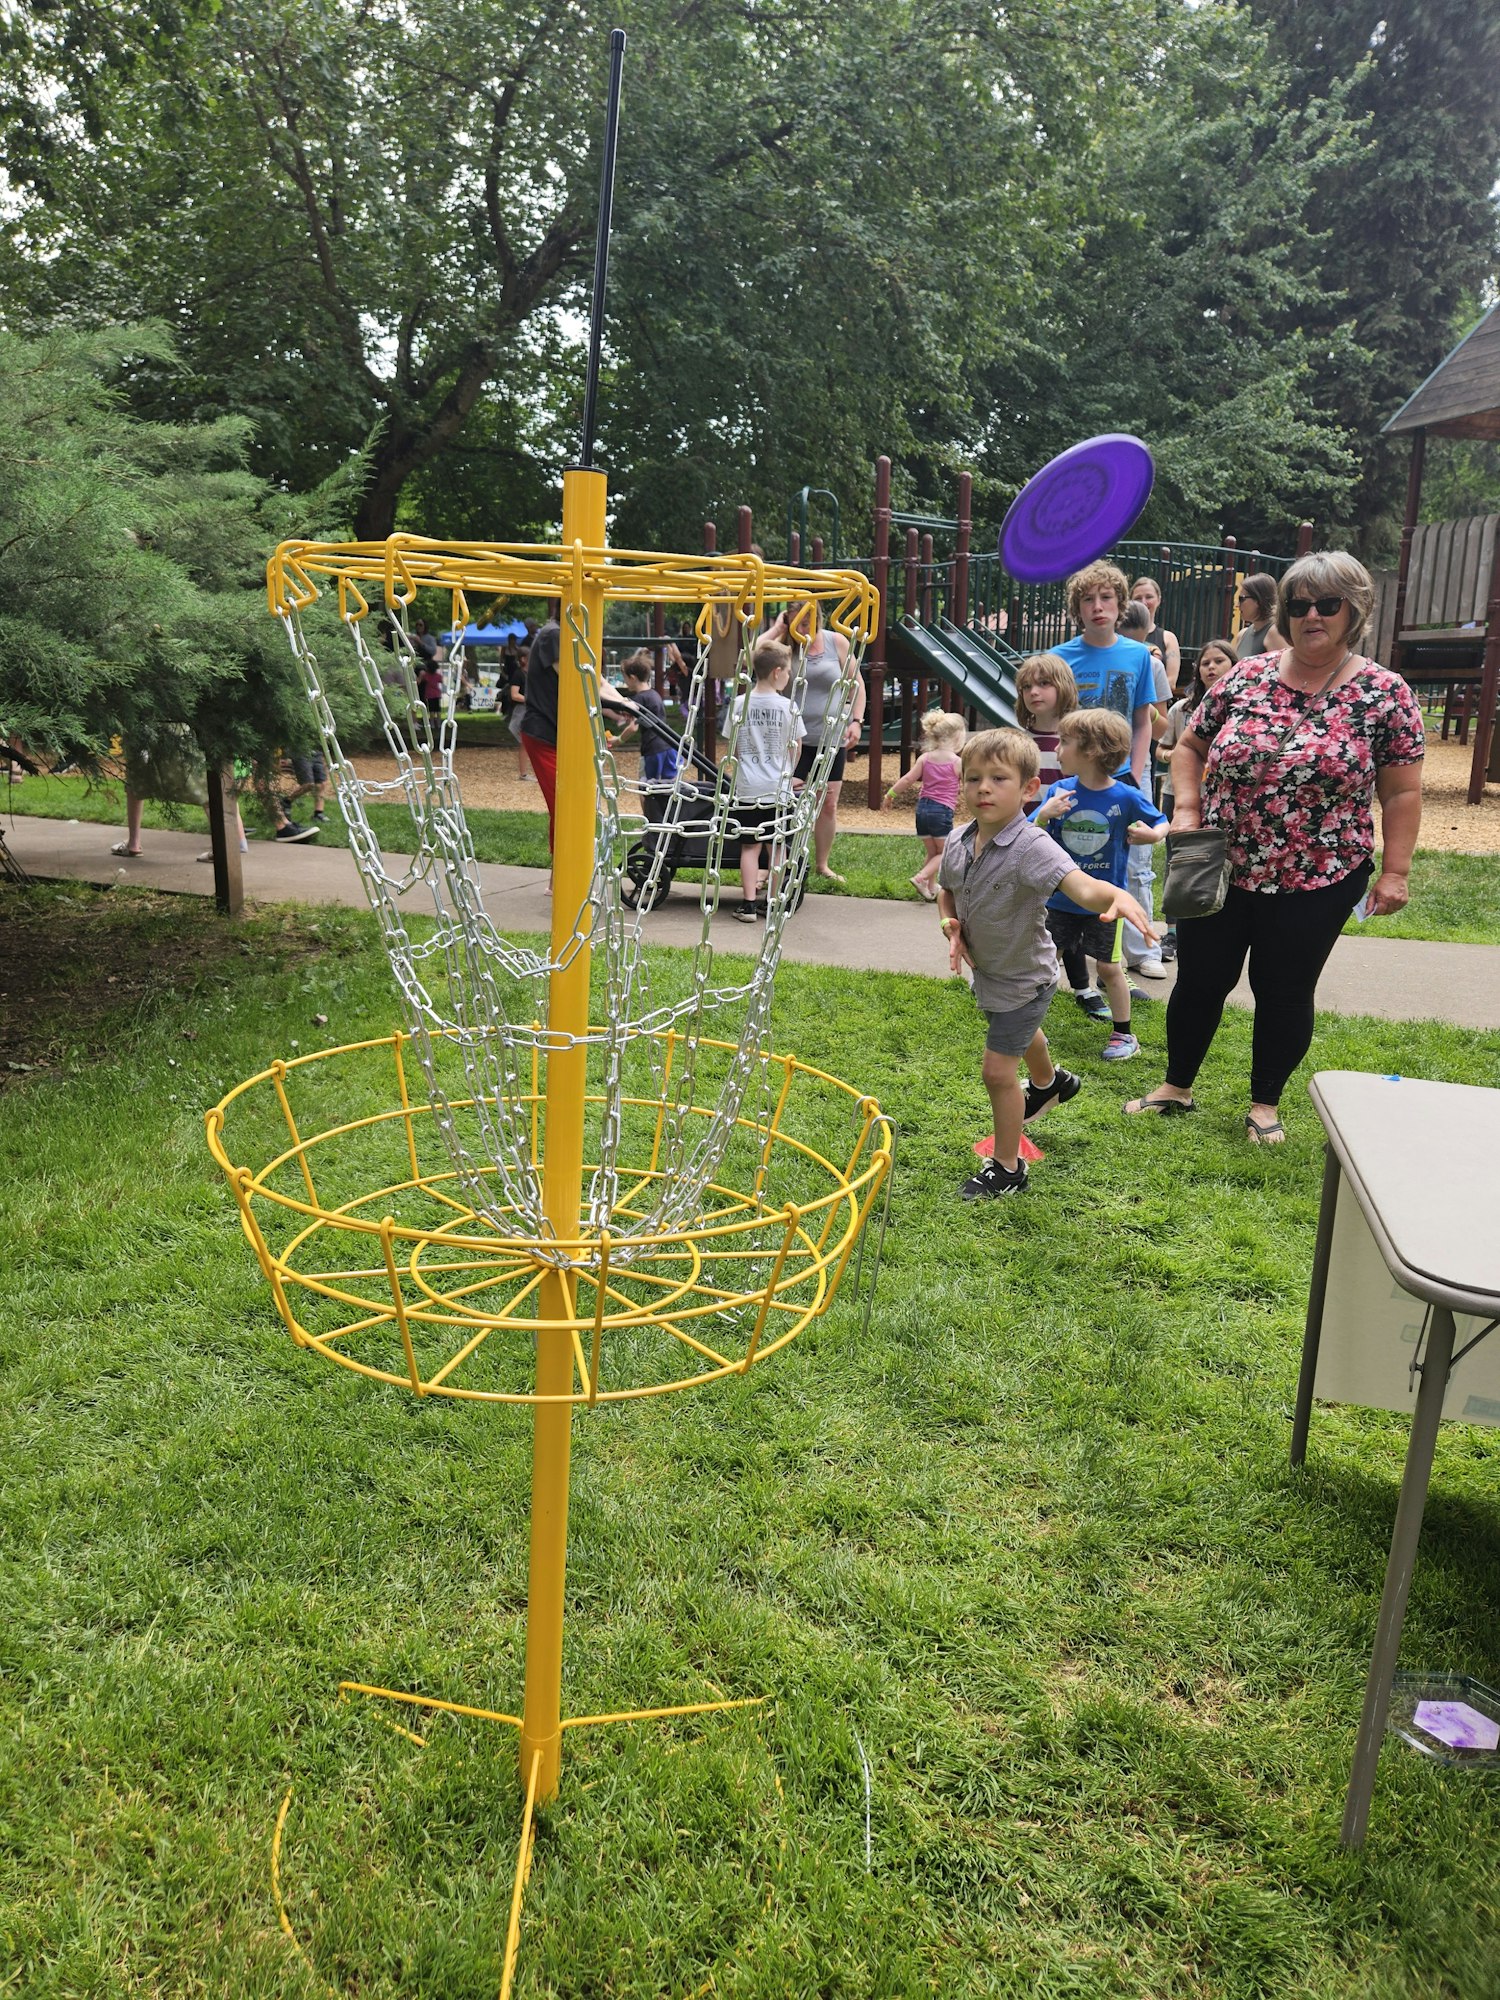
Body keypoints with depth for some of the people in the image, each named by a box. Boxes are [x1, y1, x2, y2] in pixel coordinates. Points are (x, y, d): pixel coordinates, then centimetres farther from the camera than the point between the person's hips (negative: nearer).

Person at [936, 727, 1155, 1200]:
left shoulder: (1031, 847, -34)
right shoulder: (957, 842, -14)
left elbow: (1082, 886, -50)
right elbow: (947, 892, 6)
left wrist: (1117, 896, -71)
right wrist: (951, 926, -13)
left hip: (1023, 978, -8)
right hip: (986, 968, 8)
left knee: (997, 1070, -6)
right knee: (1022, 1033, 36)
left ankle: (1007, 1169, 16)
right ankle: (1049, 1082, 70)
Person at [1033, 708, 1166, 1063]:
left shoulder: (1126, 798, -13)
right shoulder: (1058, 792, -6)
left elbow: (1161, 822, 2)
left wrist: (1153, 835, -21)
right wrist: (1043, 816, -25)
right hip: (1061, 897, 3)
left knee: (1109, 968, 5)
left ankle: (1123, 1035, 21)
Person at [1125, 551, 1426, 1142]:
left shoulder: (1384, 694, -6)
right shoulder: (1245, 677, 0)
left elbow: (1401, 792, -3)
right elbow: (1190, 747, 10)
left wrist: (1395, 870, -7)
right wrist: (1187, 810, -4)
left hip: (1317, 880, -2)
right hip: (1219, 871, 2)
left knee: (1285, 993, 10)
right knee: (1199, 980, 11)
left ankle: (1265, 1103, 30)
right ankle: (1176, 1087, 32)